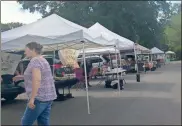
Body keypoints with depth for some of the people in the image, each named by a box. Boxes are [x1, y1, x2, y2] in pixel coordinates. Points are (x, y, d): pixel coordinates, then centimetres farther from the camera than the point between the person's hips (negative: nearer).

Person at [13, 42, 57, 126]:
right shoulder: (42, 60, 17)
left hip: (39, 98, -9)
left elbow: (37, 80, -24)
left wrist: (32, 98, -22)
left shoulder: (35, 61, -13)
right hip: (48, 97, 9)